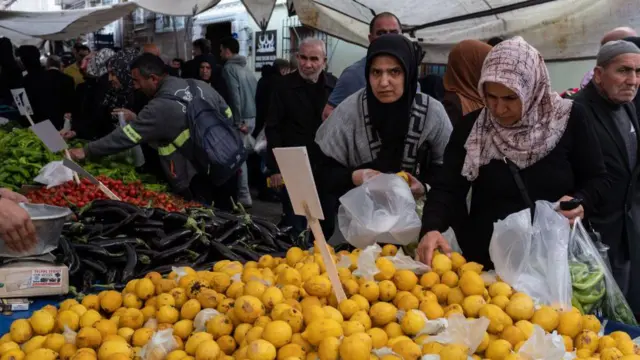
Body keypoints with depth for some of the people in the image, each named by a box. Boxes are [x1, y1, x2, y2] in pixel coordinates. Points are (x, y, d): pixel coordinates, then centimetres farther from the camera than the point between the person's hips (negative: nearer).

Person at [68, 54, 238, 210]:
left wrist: (86, 151, 4)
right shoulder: (201, 85, 6)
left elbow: (124, 136, -7)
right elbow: (228, 116, 11)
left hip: (200, 183, -7)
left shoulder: (160, 107, -14)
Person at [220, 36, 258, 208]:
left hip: (241, 119, -8)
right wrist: (244, 119, 15)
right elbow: (256, 92, 15)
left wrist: (238, 121, -18)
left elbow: (234, 95, -19)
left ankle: (243, 196, 1)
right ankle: (241, 192, 21)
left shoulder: (229, 68, -10)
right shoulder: (246, 68, 15)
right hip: (252, 117, 8)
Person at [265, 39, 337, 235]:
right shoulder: (284, 85, -3)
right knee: (295, 229, 4)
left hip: (326, 169, 3)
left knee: (326, 227, 14)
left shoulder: (335, 86, 3)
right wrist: (275, 168, -9)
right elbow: (273, 129, -4)